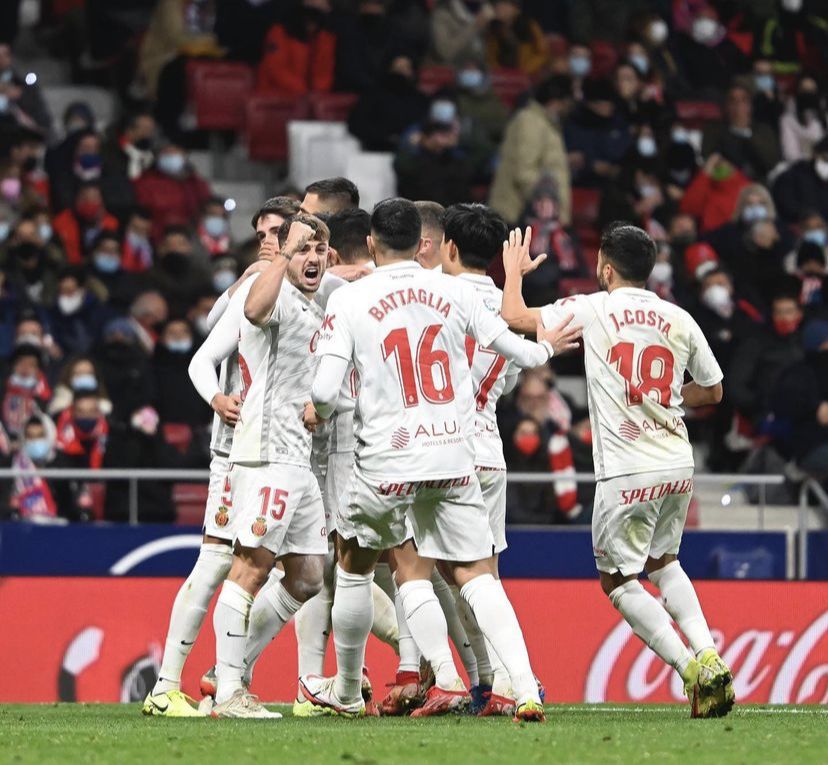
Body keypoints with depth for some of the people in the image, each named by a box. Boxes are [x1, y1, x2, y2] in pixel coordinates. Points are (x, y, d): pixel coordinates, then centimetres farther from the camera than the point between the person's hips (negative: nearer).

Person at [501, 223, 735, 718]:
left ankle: (693, 670, -6)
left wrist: (515, 270, 16)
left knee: (619, 579, 8)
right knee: (663, 562, 26)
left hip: (627, 473, -5)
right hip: (679, 467, 5)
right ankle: (709, 656, 8)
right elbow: (713, 391, 18)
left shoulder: (593, 310, -5)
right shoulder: (680, 320, 8)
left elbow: (514, 316, -3)